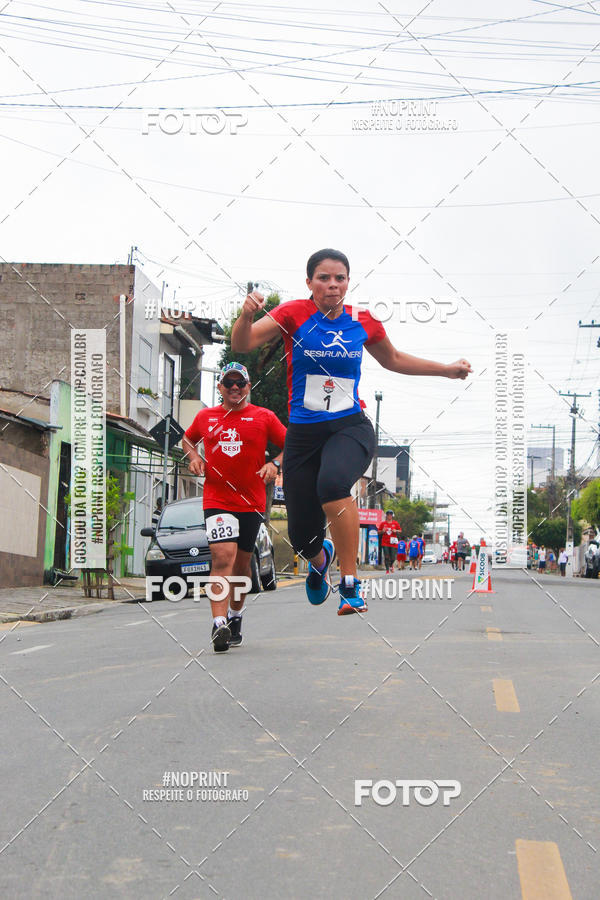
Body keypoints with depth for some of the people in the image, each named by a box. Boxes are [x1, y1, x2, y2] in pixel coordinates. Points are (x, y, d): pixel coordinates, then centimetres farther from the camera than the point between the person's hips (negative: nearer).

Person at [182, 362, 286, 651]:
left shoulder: (264, 417, 2)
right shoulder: (205, 417, 7)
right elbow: (188, 439, 27)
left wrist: (275, 464, -11)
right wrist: (193, 457, 7)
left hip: (252, 502, 1)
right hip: (216, 499, -1)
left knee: (242, 562, 12)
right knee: (222, 555, -19)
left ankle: (235, 616, 34)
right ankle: (219, 625, -26)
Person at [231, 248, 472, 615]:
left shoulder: (363, 322, 5)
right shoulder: (294, 314, -2)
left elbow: (394, 360, 24)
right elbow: (243, 344, -13)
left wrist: (448, 369, 23)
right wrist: (247, 315, -34)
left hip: (351, 428, 0)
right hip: (303, 433, 0)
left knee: (332, 481, -36)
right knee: (303, 538, 2)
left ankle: (350, 583, -25)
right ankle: (321, 558, 43)